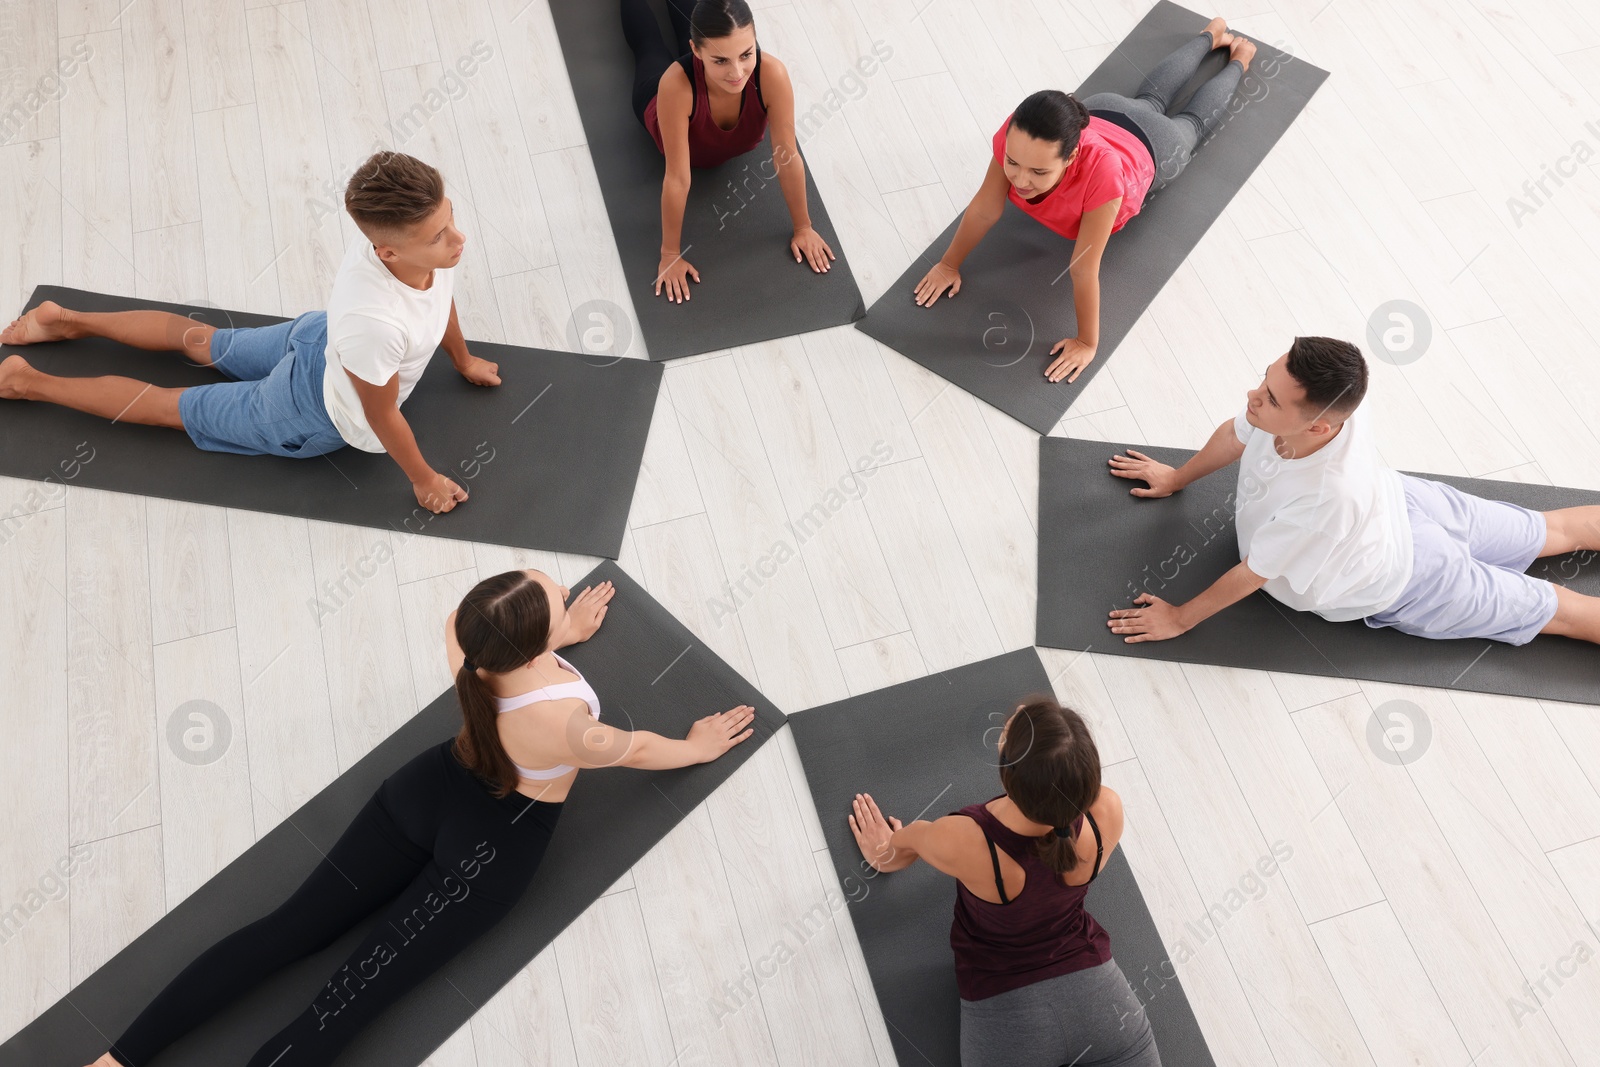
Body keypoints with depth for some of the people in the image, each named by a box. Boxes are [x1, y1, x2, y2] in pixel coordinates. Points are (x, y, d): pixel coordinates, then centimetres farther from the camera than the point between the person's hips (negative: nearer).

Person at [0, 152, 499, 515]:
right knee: (169, 406, 20)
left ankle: (69, 319, 54)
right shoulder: (375, 322, -48)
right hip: (317, 416, -6)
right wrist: (424, 481, -15)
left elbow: (440, 295, -2)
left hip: (321, 336, 6)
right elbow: (381, 415, -30)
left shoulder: (431, 245, -27)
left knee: (199, 340, 32)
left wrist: (463, 360, 14)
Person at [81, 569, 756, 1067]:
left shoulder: (467, 633, -20)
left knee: (293, 927, 6)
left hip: (427, 791, 5)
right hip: (488, 854, -5)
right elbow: (632, 750, -10)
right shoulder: (565, 725, -33)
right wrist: (697, 748, 9)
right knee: (352, 997, -1)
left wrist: (562, 631, 22)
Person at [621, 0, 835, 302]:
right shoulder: (676, 83, -51)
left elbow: (788, 157, -36)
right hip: (671, 98, -1)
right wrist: (670, 254, -35)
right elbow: (677, 178, -45)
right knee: (648, 43, 32)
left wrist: (803, 228, -26)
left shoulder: (771, 73, -47)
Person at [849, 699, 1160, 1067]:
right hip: (1092, 986, 3)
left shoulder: (959, 842, -33)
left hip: (1004, 1010, -2)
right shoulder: (1107, 811, -24)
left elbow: (907, 841, -8)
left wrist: (884, 853, 14)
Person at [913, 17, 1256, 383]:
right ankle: (1211, 34, 64)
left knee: (1193, 123, 33)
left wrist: (1087, 343, -38)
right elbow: (985, 209, -30)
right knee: (1150, 99, 37)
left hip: (1151, 147, -3)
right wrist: (950, 263, -21)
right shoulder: (1016, 136, -46)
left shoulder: (1101, 174, -56)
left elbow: (1084, 270, -48)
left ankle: (1238, 59, 62)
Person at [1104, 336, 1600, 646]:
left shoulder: (1326, 496, -49)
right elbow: (1236, 433, -7)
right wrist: (1176, 478, 9)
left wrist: (1178, 619, -19)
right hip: (1404, 498, 6)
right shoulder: (1302, 404, -30)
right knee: (1554, 530, 26)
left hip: (1405, 582, -6)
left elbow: (1251, 574, -33)